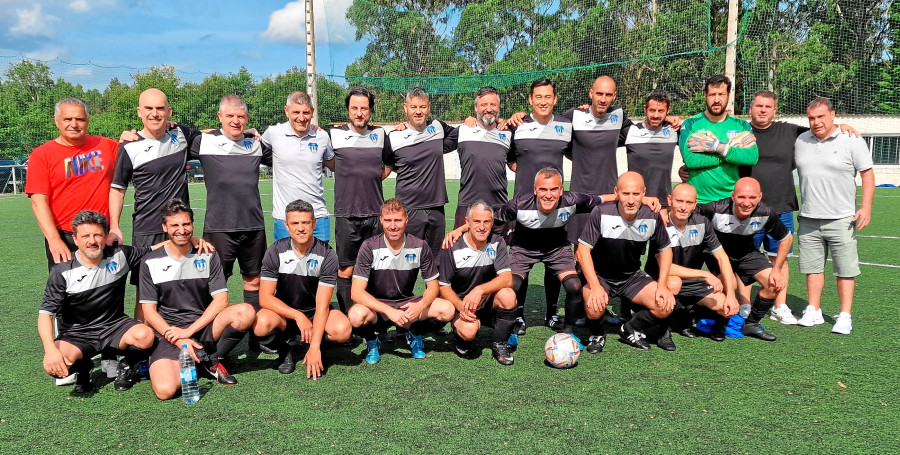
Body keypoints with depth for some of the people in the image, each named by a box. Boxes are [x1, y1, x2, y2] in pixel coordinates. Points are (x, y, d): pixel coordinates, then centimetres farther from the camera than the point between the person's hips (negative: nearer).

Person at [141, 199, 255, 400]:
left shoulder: (208, 256, 5)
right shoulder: (151, 262, 3)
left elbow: (221, 300, -3)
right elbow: (149, 310, 1)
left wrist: (188, 331, -13)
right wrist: (177, 338, -13)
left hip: (203, 327, 1)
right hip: (168, 333, -1)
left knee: (246, 312, -29)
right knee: (165, 390, -29)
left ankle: (212, 361, -5)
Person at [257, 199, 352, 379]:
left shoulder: (327, 255, -15)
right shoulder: (276, 252, -10)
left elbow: (322, 305, -20)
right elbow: (265, 297, -13)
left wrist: (314, 347, -28)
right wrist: (298, 316, -25)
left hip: (314, 314, 0)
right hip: (283, 313, 1)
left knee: (342, 329, -31)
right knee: (262, 323, -33)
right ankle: (287, 348, 1)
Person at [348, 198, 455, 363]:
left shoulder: (420, 246, -8)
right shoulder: (370, 247, -14)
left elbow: (433, 286, -1)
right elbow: (356, 292, -19)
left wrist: (421, 305, -25)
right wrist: (389, 311, -31)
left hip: (407, 304, 2)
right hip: (376, 305, -2)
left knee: (447, 310, -22)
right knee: (357, 315, -37)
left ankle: (415, 336, 10)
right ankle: (372, 342, 0)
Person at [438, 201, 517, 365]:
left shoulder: (497, 243, -6)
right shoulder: (452, 247, -11)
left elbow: (507, 278, -18)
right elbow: (443, 286, -6)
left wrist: (480, 290, -34)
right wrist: (461, 307, -24)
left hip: (488, 303, 2)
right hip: (460, 303, -2)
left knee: (508, 295, -31)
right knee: (468, 330, -34)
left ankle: (500, 345, -7)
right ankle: (464, 340, 7)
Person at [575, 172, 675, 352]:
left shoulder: (652, 217, -11)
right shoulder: (601, 213, -21)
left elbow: (665, 249, 4)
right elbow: (582, 251, -19)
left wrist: (662, 285, -7)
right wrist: (595, 287, -28)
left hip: (632, 277, 4)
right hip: (599, 275, -3)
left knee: (665, 306, -17)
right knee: (594, 308, -33)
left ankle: (632, 330, 14)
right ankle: (597, 334, 5)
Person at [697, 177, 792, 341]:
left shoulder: (765, 213, -23)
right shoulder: (716, 209, -34)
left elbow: (786, 238, -5)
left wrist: (776, 269, -7)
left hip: (747, 252, 4)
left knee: (775, 284, -9)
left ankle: (751, 324, 15)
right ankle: (717, 326, 3)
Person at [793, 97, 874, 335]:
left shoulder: (852, 141, -4)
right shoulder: (800, 141, 7)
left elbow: (867, 173, -3)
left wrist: (866, 207, -11)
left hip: (841, 219, -4)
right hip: (808, 219, 4)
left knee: (845, 270, 1)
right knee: (812, 267, 10)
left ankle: (845, 316, 8)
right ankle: (813, 311, 20)